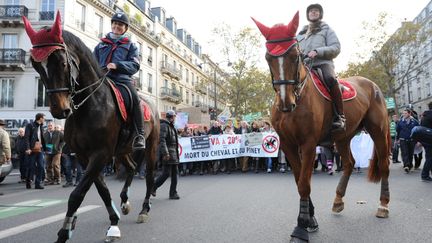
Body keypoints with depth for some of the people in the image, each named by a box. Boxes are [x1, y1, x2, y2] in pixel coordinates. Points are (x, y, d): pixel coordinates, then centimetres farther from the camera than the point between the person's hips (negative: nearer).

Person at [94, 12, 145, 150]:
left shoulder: (130, 46, 18)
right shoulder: (101, 45, 25)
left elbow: (134, 66, 2)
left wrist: (117, 65, -15)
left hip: (123, 80, -3)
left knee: (135, 99, -31)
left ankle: (140, 135, -30)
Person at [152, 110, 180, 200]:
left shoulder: (171, 126, 20)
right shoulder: (164, 125, -11)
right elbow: (162, 140, -21)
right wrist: (165, 153, -26)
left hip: (174, 153, 9)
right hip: (167, 153, -9)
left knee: (174, 173, 7)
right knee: (166, 173, -7)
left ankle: (173, 193, 12)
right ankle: (152, 188, 10)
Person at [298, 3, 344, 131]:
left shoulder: (326, 29, 18)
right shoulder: (301, 33, 28)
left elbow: (336, 48, 4)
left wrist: (317, 51, -13)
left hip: (323, 63, -4)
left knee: (330, 79, -35)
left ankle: (340, 116, -33)